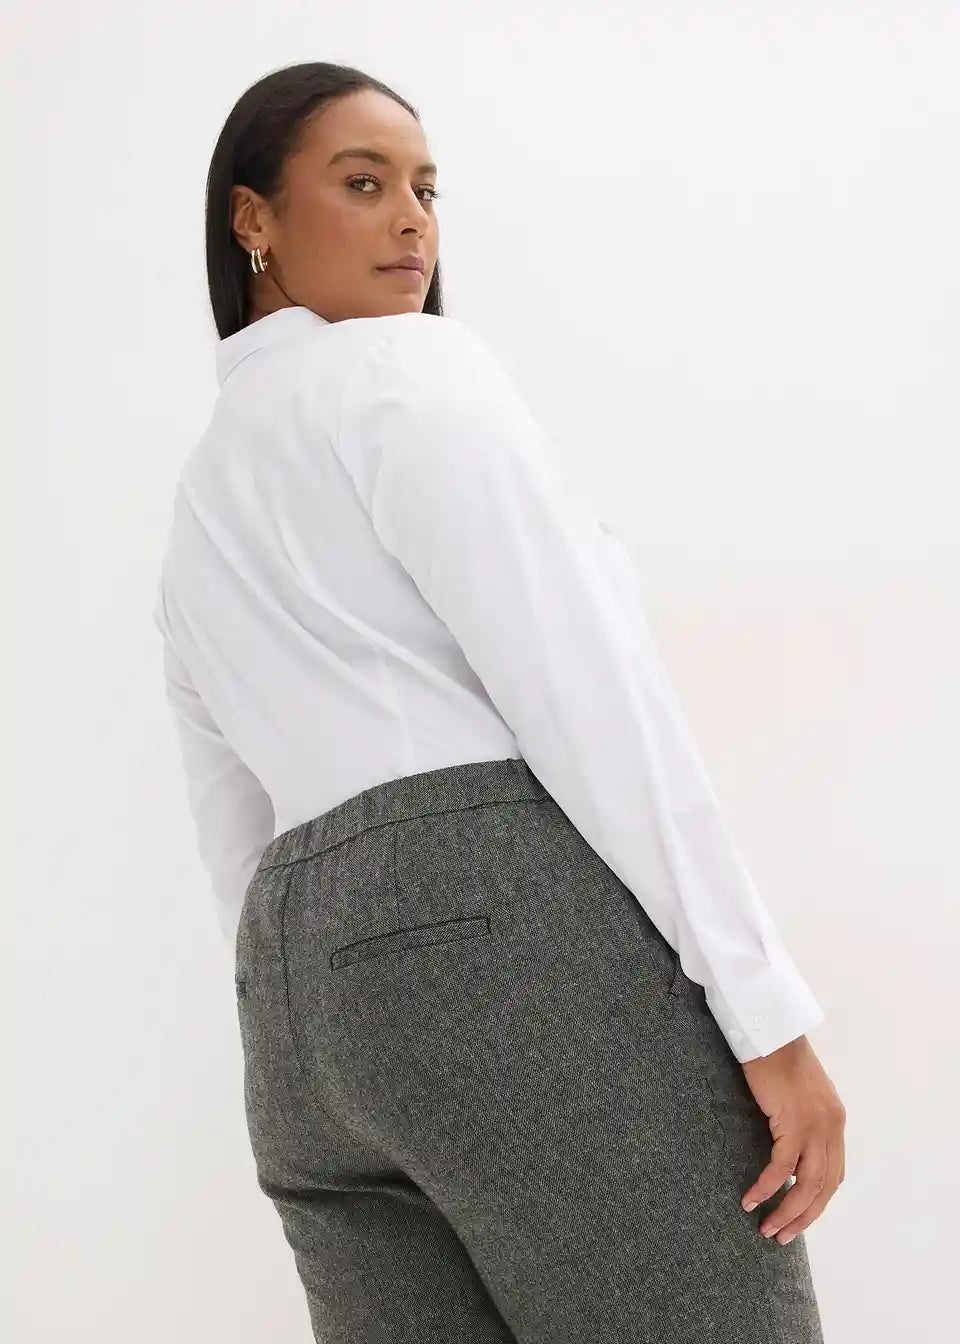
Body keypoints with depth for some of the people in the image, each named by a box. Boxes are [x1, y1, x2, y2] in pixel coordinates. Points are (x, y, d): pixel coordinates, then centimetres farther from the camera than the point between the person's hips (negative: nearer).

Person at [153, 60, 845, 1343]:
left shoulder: (196, 519, 27)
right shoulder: (410, 368, 2)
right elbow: (581, 678, -11)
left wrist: (315, 1083, 25)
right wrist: (766, 1005, -13)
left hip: (319, 997, 8)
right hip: (524, 928, -8)